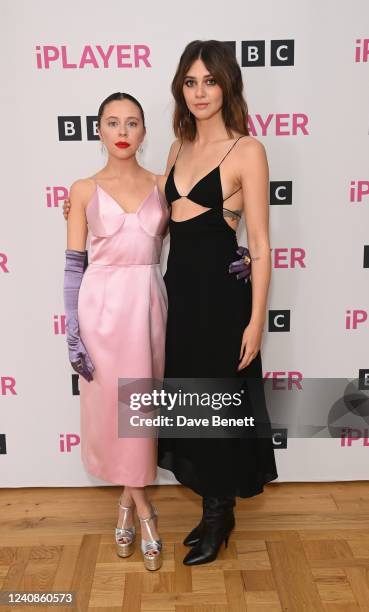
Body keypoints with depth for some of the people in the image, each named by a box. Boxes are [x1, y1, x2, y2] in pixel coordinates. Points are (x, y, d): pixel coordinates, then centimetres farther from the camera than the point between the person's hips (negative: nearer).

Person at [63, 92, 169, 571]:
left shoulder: (161, 186, 6)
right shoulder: (84, 190, 1)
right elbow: (73, 265, -1)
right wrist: (73, 332, -6)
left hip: (148, 303, 2)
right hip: (102, 305, -2)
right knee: (113, 404, 5)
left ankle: (128, 499, 32)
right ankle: (141, 506, 24)